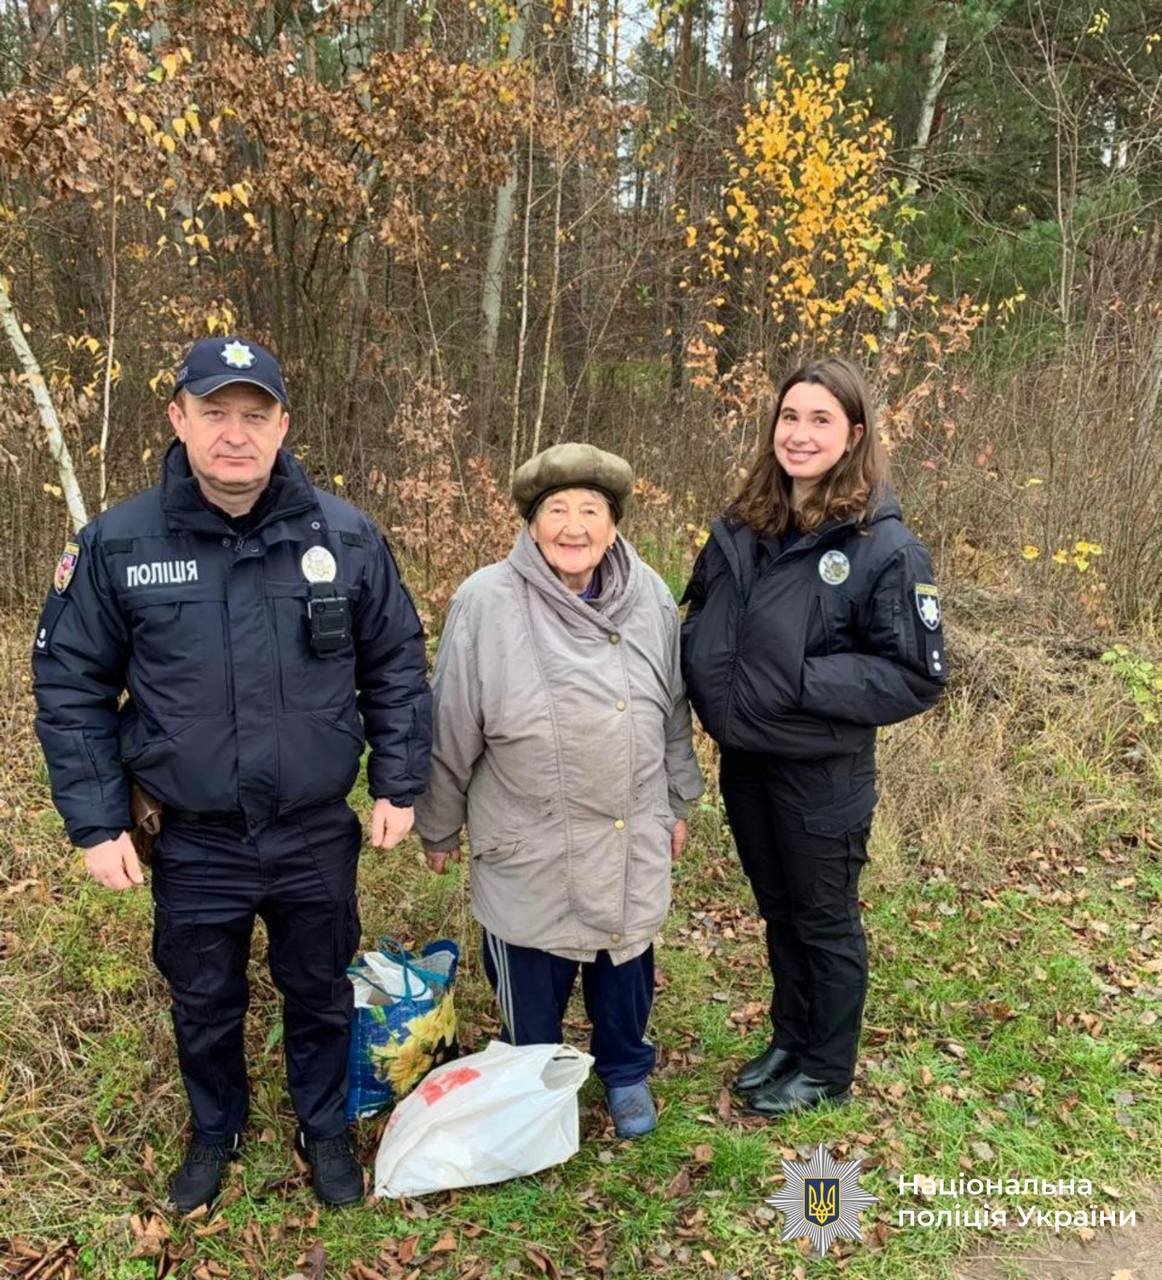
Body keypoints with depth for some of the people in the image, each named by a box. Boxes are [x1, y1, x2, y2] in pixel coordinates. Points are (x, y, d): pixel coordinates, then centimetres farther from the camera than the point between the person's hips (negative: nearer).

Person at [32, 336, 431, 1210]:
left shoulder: (346, 537, -9)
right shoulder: (116, 546, -11)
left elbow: (398, 668, 0)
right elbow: (72, 689, -3)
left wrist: (398, 785, -1)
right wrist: (97, 823, -5)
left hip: (318, 835, 0)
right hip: (194, 842, 0)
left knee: (320, 996, 19)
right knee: (204, 1005, 21)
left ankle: (326, 1129, 45)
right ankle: (217, 1131, 49)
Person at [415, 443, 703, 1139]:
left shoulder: (651, 597, -3)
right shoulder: (486, 602, -16)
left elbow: (673, 713, 10)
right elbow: (451, 730, -6)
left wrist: (678, 805, 16)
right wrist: (440, 827, 2)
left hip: (632, 842, 3)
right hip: (527, 849, -3)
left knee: (627, 963, 20)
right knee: (532, 983, 13)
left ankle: (626, 1071, 48)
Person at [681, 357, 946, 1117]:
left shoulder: (884, 547, -17)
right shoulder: (742, 528, 0)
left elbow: (919, 677, -16)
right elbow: (698, 625, 13)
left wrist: (801, 681, -23)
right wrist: (712, 696, -5)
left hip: (823, 776, -5)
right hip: (744, 762, 5)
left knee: (826, 924, 15)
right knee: (779, 912, 23)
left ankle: (826, 1071, 36)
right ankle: (788, 1040, 44)